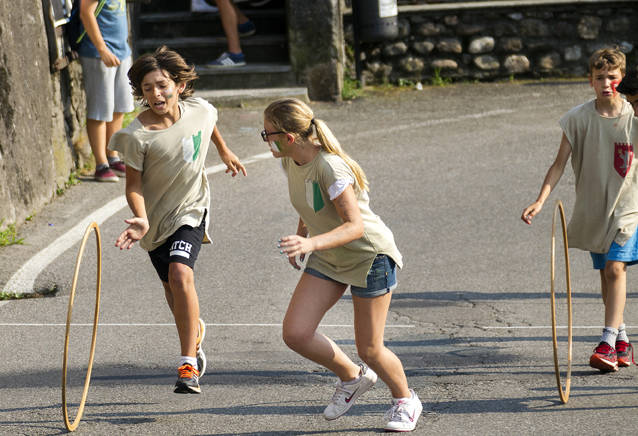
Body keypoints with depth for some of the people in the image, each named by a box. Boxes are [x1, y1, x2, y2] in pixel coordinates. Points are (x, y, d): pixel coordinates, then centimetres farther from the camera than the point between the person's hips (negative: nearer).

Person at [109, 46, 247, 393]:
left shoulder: (200, 111, -13)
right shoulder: (137, 135, -22)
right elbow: (134, 184, -15)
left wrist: (224, 151, 29)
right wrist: (141, 221, -31)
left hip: (190, 209, -1)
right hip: (155, 215, 1)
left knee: (180, 275, -24)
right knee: (172, 287, 17)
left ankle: (189, 363, -19)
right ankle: (195, 330, 51)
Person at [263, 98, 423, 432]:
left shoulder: (329, 167, -29)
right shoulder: (291, 161, -4)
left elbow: (356, 226, -33)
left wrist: (311, 243, -46)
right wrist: (301, 233, 21)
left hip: (370, 255, -7)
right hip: (328, 259, 7)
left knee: (369, 349, -2)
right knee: (295, 333, -7)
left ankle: (405, 401, 28)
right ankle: (351, 377, 18)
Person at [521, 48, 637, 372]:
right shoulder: (578, 118, -6)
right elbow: (559, 163, -6)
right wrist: (540, 201, -17)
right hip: (592, 208, 2)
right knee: (606, 274, 9)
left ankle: (608, 344, -18)